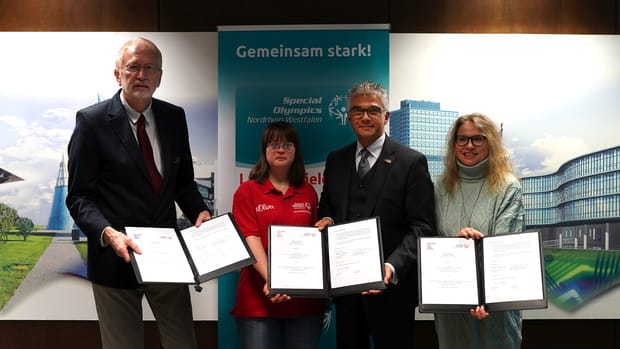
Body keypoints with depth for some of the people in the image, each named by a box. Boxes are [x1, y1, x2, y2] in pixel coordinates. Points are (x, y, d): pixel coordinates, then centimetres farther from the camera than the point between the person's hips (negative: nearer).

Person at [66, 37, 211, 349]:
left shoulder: (174, 117, 5)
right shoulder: (92, 121, -7)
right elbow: (79, 196, -8)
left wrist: (199, 212, -6)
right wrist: (108, 233, -25)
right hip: (117, 257, -3)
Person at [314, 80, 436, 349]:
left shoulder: (412, 162, -7)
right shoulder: (335, 160, 8)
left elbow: (422, 227, -12)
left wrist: (393, 267, -26)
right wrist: (327, 218, -4)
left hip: (391, 285, -4)